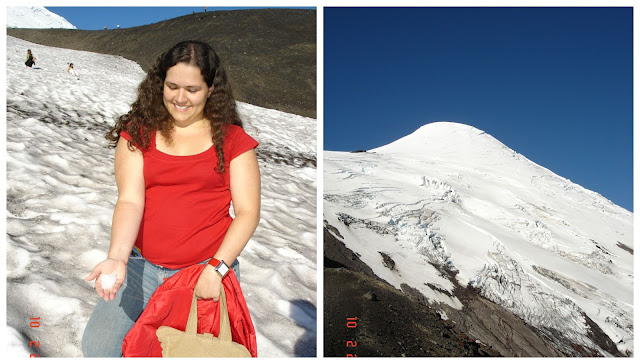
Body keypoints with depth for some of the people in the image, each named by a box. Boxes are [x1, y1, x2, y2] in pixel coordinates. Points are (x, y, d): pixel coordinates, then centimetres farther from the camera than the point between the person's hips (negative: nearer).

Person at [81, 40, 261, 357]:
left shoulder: (232, 139, 3)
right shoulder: (138, 132, 7)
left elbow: (248, 212, -2)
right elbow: (130, 200, -6)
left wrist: (216, 268, -13)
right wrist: (116, 258, -22)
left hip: (209, 267, -1)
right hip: (142, 265, 2)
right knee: (97, 345, -10)